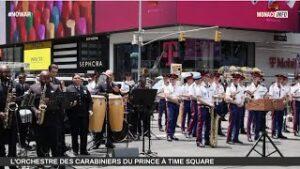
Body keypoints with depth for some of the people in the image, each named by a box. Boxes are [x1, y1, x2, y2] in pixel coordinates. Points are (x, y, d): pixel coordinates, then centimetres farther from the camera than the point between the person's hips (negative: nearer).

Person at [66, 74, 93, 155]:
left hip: (84, 114, 3)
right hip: (73, 114, -3)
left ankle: (83, 150, 14)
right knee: (74, 133, 5)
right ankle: (75, 150, 15)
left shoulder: (85, 89, 12)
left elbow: (90, 100, 12)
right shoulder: (69, 89, 0)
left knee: (84, 132, 5)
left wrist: (90, 110, 0)